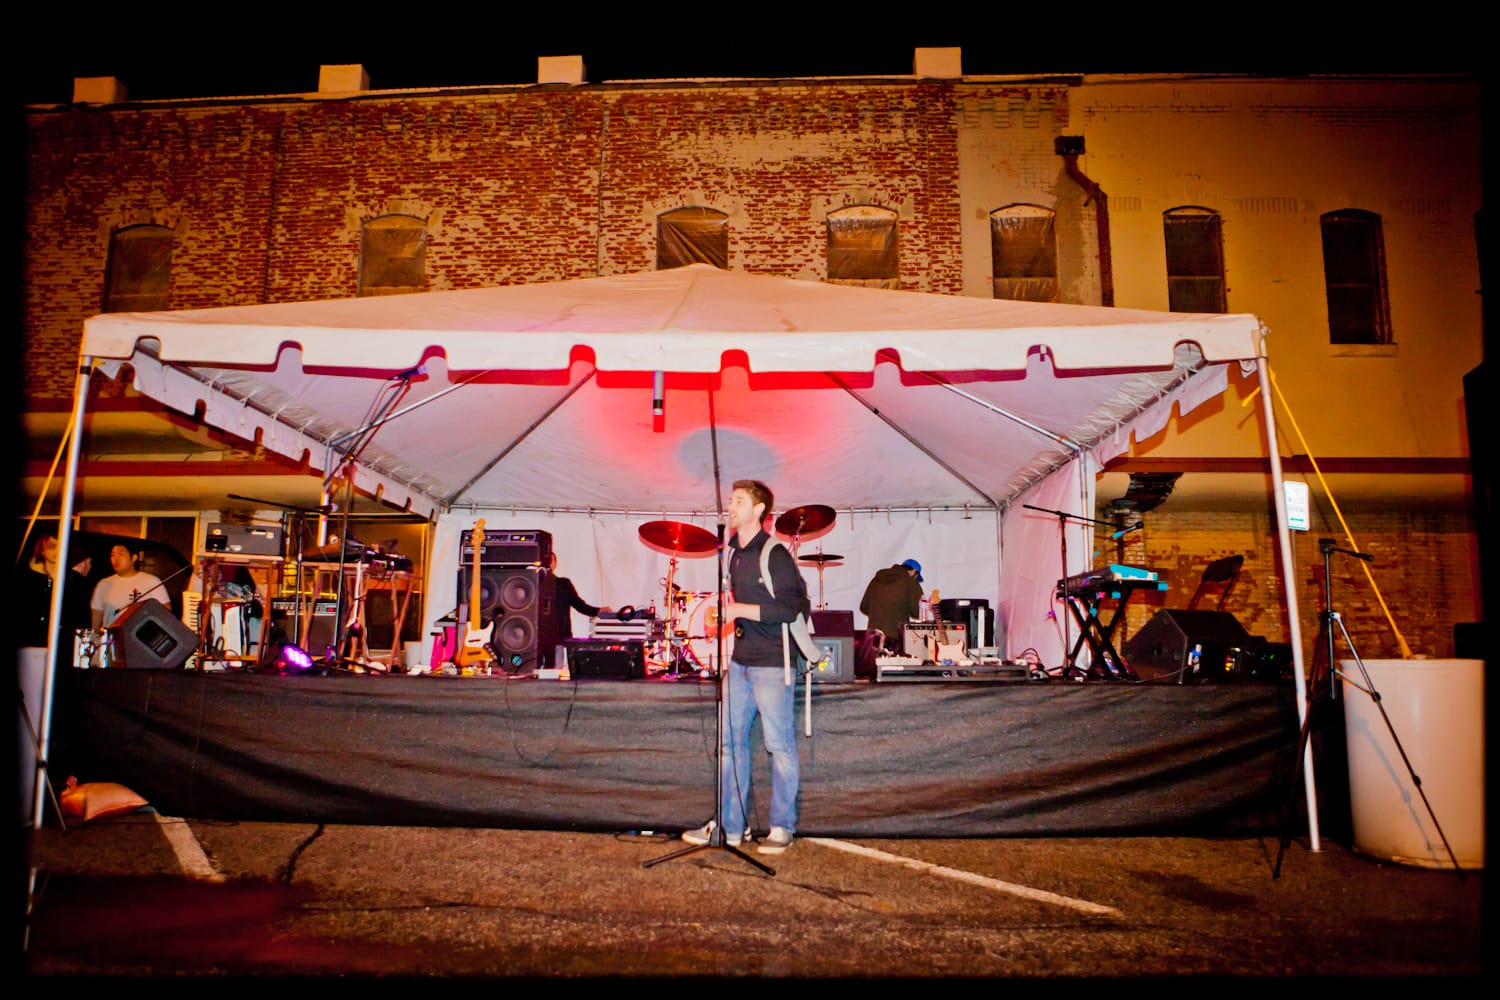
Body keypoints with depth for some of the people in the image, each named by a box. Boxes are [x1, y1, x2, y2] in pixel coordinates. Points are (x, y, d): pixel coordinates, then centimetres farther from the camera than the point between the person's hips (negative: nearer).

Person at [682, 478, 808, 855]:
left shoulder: (774, 554, -14)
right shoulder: (736, 552, 13)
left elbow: (788, 608, -21)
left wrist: (739, 609, -20)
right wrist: (729, 609, 11)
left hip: (772, 663, -9)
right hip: (741, 660, 9)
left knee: (779, 744, 2)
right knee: (730, 740, 10)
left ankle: (782, 828, 15)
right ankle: (730, 825, 20)